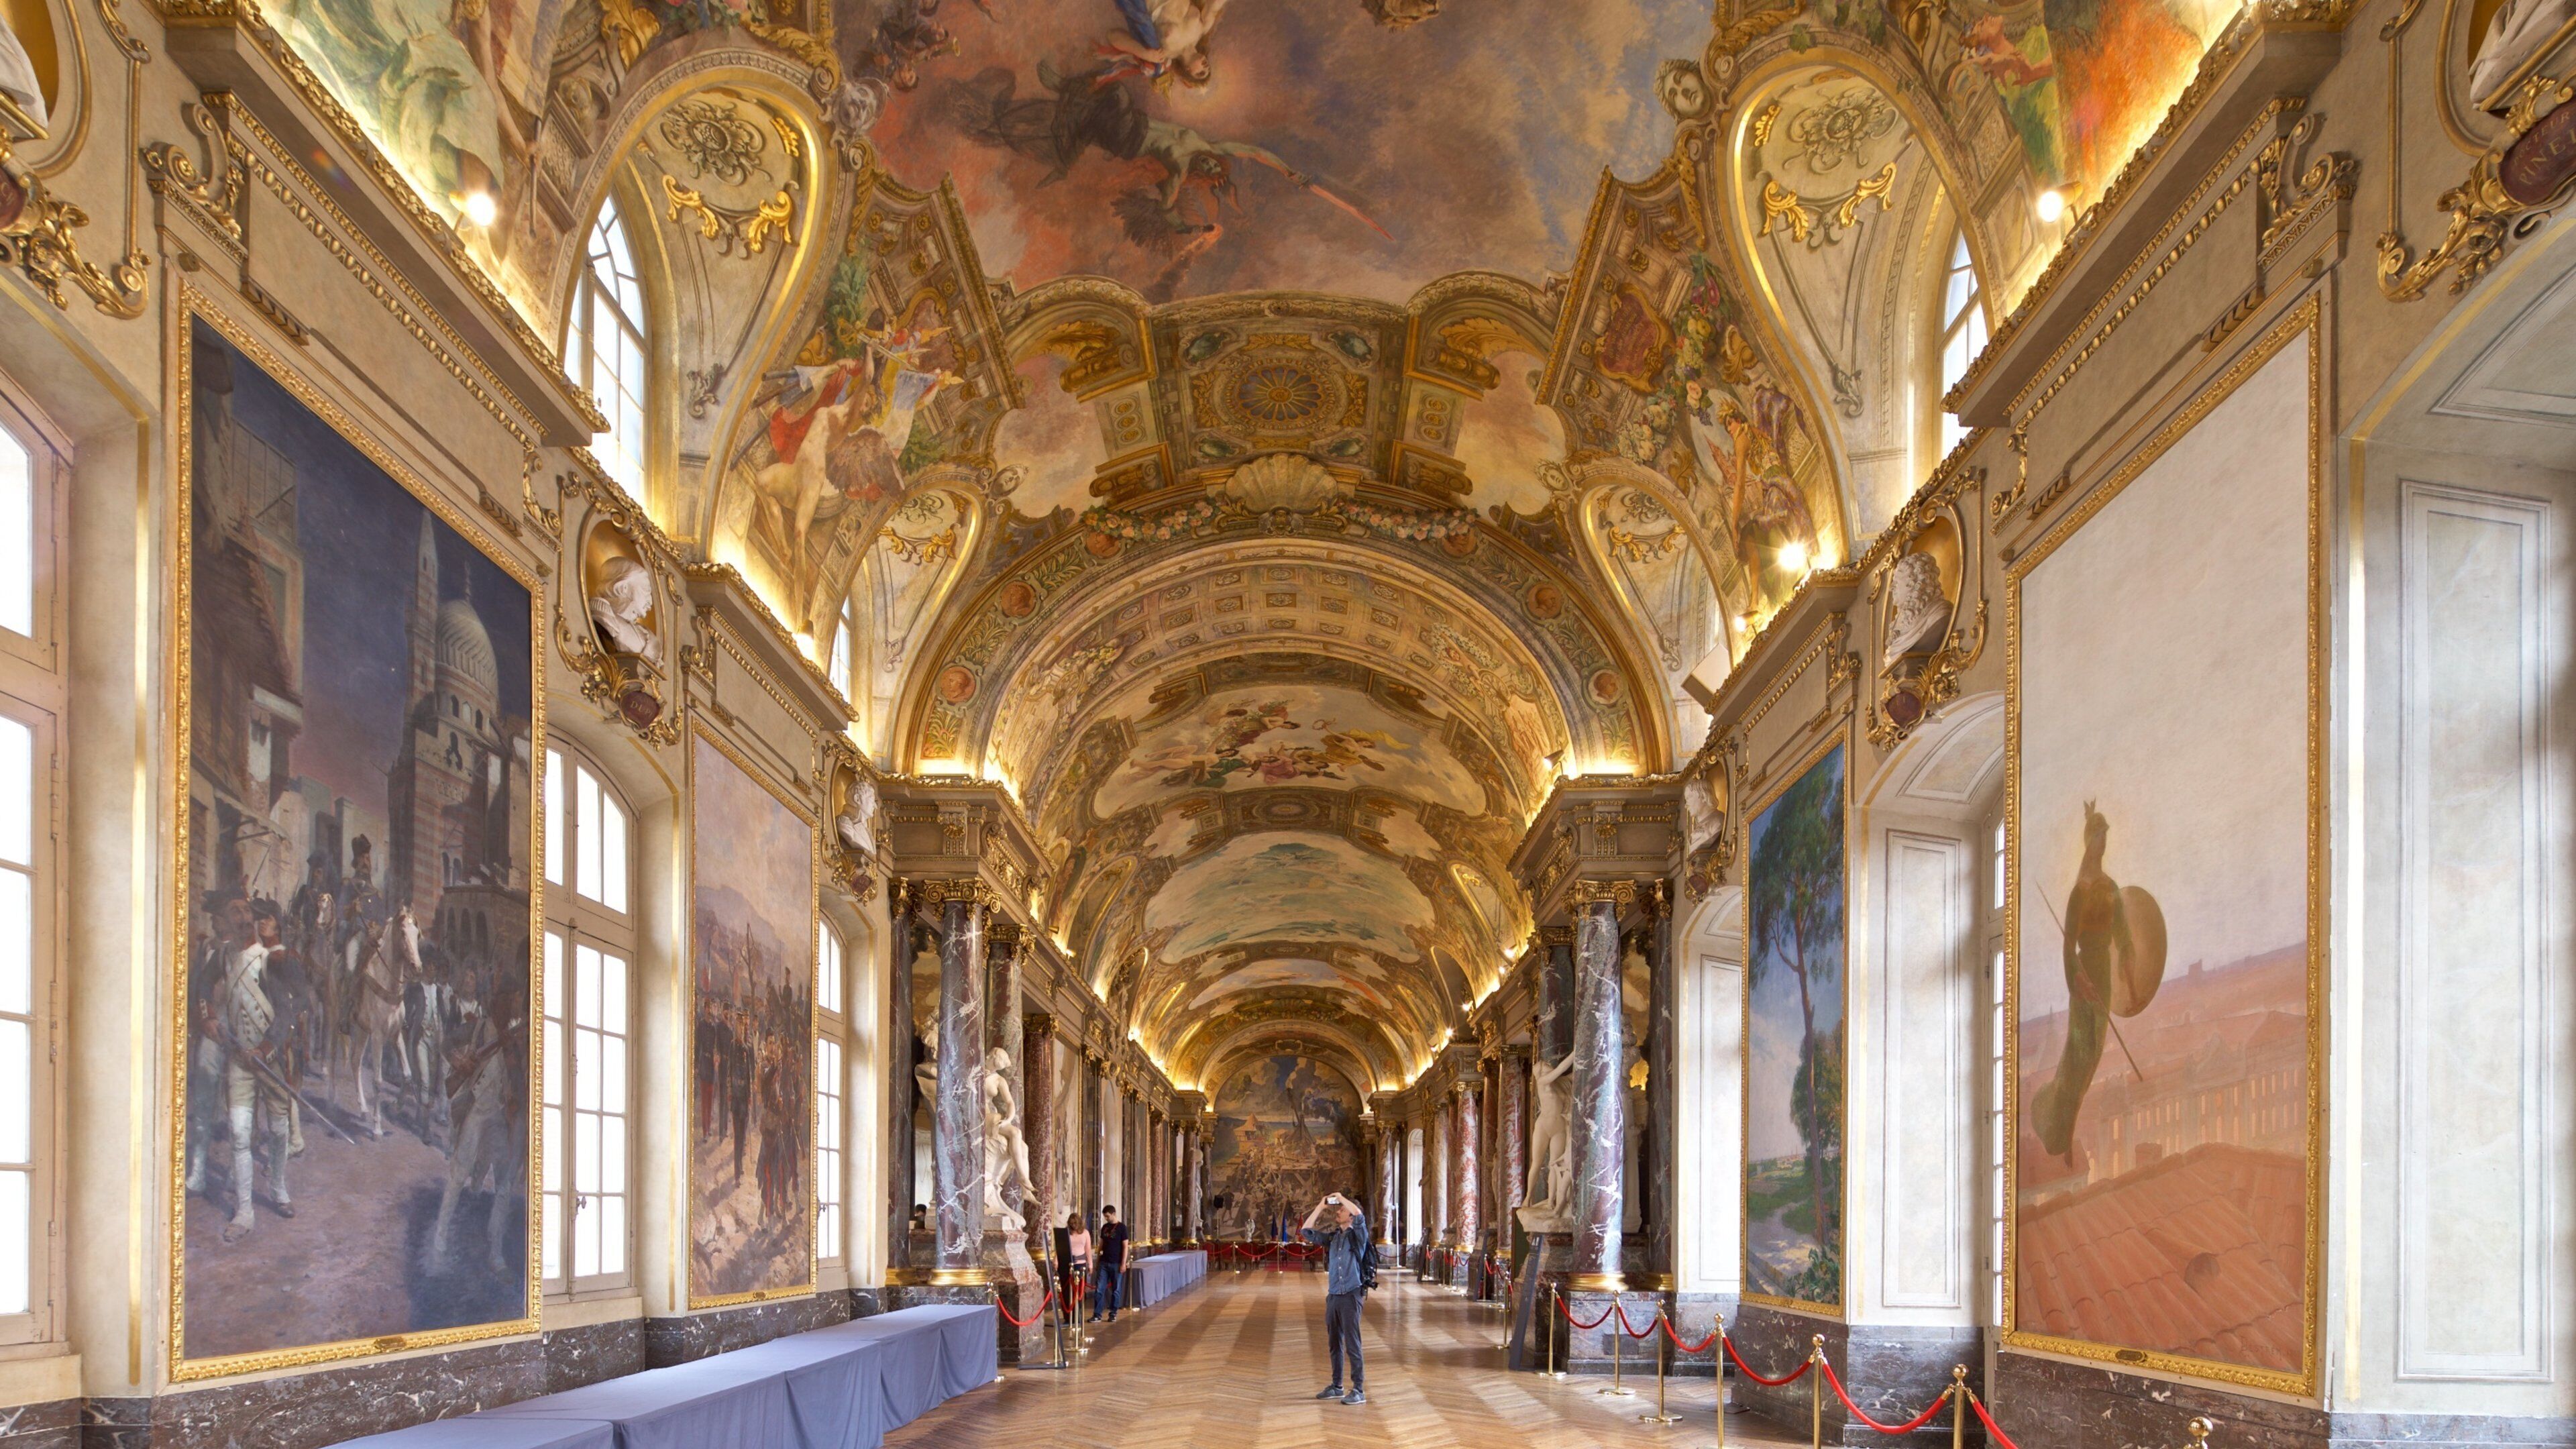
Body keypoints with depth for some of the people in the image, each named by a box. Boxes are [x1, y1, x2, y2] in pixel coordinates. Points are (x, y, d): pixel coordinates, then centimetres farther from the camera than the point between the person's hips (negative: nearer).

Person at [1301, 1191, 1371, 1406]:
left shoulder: (1358, 1234, -1)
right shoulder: (1332, 1237, 15)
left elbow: (1359, 1215, -20)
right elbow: (1306, 1232, 13)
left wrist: (1341, 1197, -9)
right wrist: (1321, 1207, 8)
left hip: (1351, 1295, -6)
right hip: (1333, 1296, 6)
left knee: (1352, 1344, -8)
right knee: (1335, 1343, 11)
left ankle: (1359, 1390, -7)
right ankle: (1336, 1386, 21)